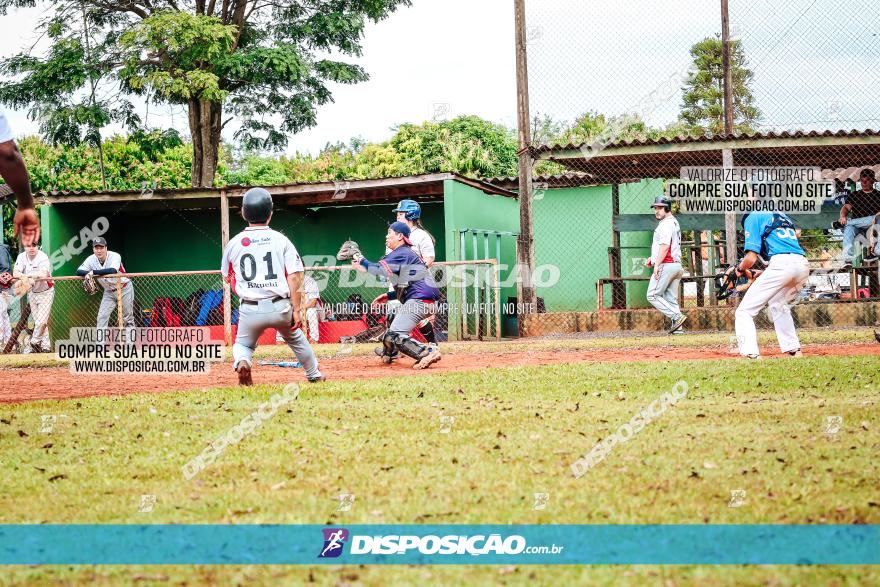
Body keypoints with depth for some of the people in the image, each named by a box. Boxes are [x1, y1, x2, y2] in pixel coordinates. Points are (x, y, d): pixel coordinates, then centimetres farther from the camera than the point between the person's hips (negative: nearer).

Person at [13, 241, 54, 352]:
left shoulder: (43, 257, -20)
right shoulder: (22, 257, -5)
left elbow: (43, 274, -35)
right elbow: (15, 273, -17)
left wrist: (28, 275, -28)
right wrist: (30, 276, -34)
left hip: (45, 292, -5)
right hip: (32, 292, 5)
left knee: (41, 321, -13)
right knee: (37, 321, 7)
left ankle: (35, 342, 7)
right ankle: (46, 346, 14)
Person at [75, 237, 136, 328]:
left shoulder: (115, 256, -25)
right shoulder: (91, 259, -12)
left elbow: (113, 270, -43)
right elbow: (78, 272, -14)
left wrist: (94, 272, -44)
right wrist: (87, 274, -37)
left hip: (124, 289, -4)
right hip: (109, 291, 4)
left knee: (128, 318, 5)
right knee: (102, 317, -6)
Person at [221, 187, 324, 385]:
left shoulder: (234, 243, 3)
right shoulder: (281, 240, -1)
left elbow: (227, 277, 15)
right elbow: (294, 277, -6)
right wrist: (296, 309, -2)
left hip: (250, 309, 0)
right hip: (280, 307, 0)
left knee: (242, 344, 20)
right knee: (296, 338, 27)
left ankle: (241, 361, -13)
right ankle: (314, 375, 35)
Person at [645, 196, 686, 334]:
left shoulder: (666, 224, -10)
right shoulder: (674, 223, 23)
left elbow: (665, 246, -21)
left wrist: (657, 264, -23)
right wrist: (653, 258, 25)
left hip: (666, 265, -10)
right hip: (677, 265, 10)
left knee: (653, 295, -8)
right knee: (671, 298, 8)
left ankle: (677, 317, -17)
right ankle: (677, 327, 0)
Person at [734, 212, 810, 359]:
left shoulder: (752, 218, 12)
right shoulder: (782, 217, 32)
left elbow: (751, 258, 1)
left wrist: (739, 269, 22)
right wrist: (762, 274, 34)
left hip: (782, 264, -7)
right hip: (803, 265, 7)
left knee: (744, 311, -2)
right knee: (778, 303, 32)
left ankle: (752, 354, -18)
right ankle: (794, 350, 28)